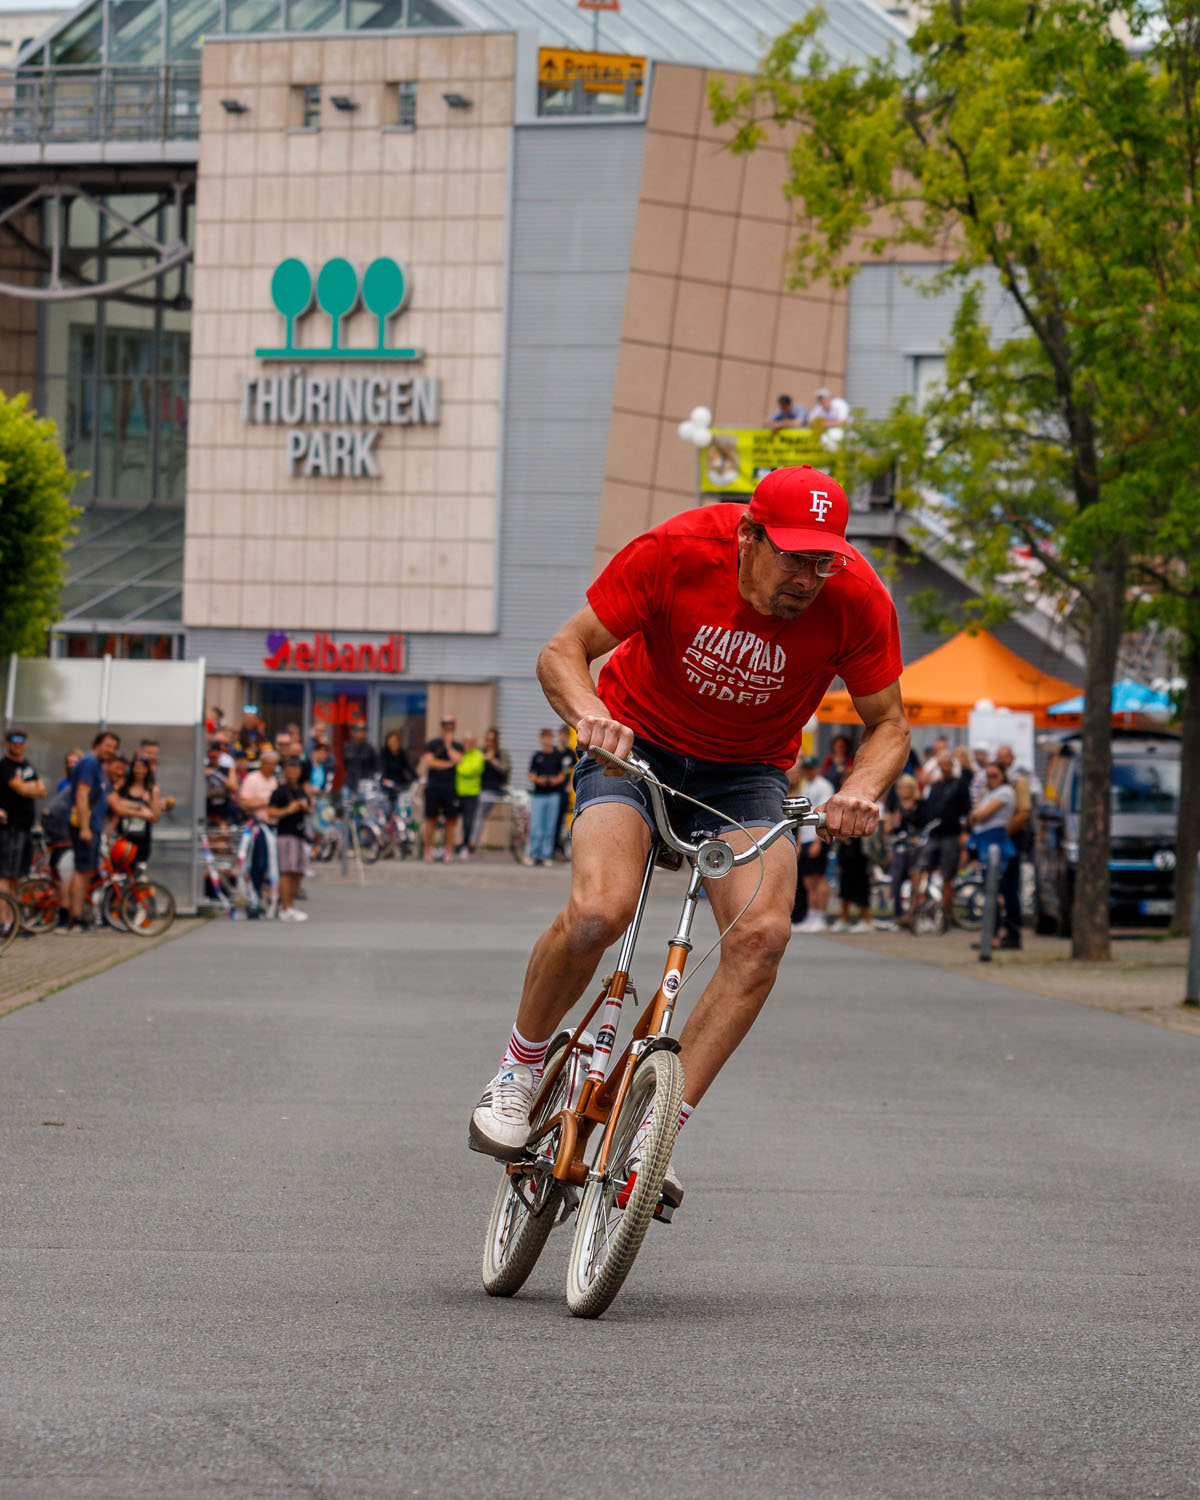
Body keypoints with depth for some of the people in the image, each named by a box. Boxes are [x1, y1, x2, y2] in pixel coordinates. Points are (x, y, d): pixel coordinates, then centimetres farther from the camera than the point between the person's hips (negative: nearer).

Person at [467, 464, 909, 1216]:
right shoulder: (678, 552, -24)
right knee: (599, 910, -28)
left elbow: (889, 723, -7)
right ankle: (520, 1068, 0)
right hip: (638, 742, -2)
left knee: (763, 933, -26)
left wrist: (861, 789, -28)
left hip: (747, 773, 2)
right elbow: (563, 652, -15)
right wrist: (588, 711, -37)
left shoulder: (858, 598, -20)